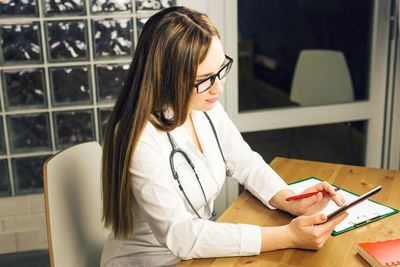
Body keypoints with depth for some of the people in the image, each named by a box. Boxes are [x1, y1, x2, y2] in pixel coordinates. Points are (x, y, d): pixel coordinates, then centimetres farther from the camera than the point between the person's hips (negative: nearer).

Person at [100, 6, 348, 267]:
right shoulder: (139, 138, -26)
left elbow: (246, 163, 7)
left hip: (203, 243, 6)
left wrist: (293, 203, -11)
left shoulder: (208, 108, -3)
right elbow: (179, 235, -28)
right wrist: (287, 237, -29)